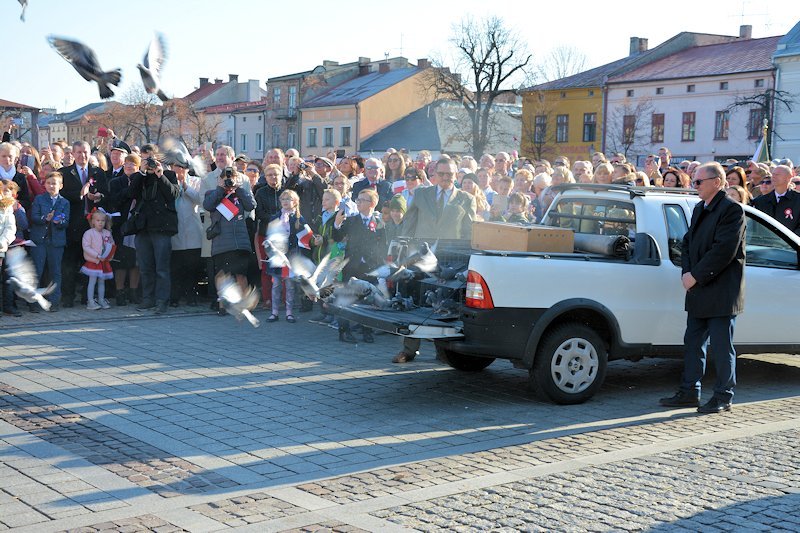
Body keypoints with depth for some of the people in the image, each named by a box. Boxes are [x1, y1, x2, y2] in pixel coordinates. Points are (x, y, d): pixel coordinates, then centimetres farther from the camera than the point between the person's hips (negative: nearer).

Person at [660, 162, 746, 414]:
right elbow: (687, 242, 16)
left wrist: (696, 276, -17)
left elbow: (724, 250, -19)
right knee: (693, 343, 13)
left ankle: (723, 397, 10)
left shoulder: (732, 209, -11)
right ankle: (689, 392, 22)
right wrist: (687, 273, -1)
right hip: (699, 291, 8)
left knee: (721, 347, 0)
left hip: (721, 293, -8)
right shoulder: (699, 209, 15)